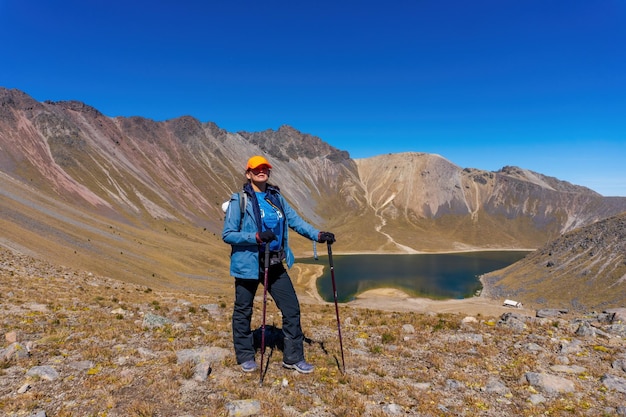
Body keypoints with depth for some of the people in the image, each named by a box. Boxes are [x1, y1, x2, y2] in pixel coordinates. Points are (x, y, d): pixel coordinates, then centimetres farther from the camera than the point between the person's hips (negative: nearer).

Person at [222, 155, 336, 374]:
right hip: (248, 264, -4)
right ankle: (245, 356, 33)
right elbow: (227, 234, -12)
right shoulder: (239, 200, -9)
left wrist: (317, 234, -15)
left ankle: (293, 357, 21)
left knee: (292, 308, 5)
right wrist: (257, 237, -25)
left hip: (275, 265, 5)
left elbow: (295, 220, 0)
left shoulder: (276, 197, 6)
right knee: (243, 312, 12)